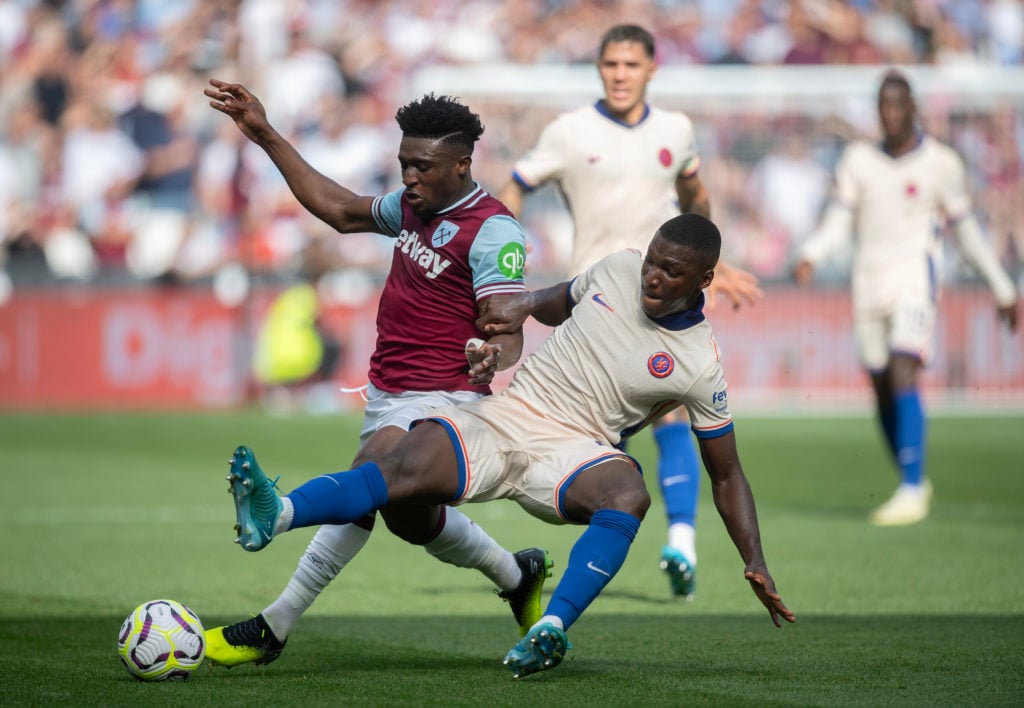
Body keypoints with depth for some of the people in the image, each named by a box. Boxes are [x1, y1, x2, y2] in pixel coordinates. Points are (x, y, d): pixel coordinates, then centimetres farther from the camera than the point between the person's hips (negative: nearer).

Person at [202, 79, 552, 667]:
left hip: (440, 400, -9)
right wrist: (267, 137, 23)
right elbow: (340, 209, 25)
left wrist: (493, 354, -46)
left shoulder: (494, 231, -14)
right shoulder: (414, 205, 11)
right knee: (410, 515, 10)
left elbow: (508, 332, -21)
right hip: (387, 396, 9)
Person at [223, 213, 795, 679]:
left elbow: (727, 475, 3)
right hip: (503, 418, 3)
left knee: (630, 495, -37)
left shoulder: (700, 367, -5)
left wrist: (756, 563, -6)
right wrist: (525, 306, 7)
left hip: (574, 449, -3)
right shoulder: (617, 270, 5)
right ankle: (275, 514, -46)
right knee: (404, 472, -25)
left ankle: (550, 631, -49)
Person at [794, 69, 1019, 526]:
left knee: (903, 376, -20)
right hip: (869, 282, 4)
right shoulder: (858, 159, 7)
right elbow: (837, 222, 4)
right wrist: (810, 256, -16)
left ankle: (912, 492, -21)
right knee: (882, 390, 5)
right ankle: (913, 484, 22)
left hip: (915, 278, -4)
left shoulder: (940, 163, 1)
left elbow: (965, 230, 9)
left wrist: (1003, 290, 12)